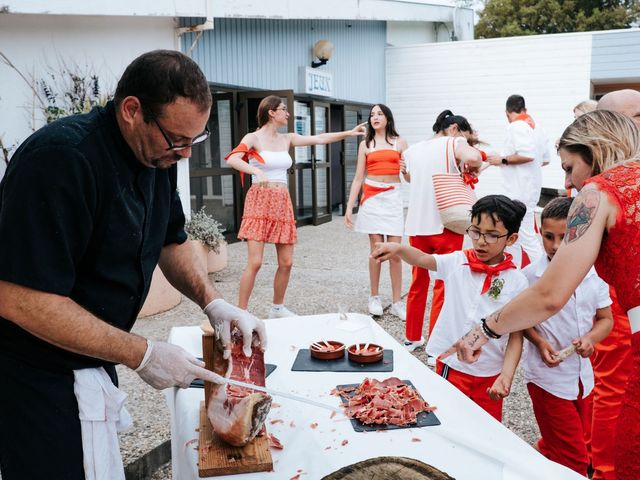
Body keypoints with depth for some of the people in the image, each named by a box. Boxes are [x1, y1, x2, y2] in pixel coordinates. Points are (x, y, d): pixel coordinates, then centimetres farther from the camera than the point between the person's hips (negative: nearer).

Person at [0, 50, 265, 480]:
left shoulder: (155, 153, 0)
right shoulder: (61, 158, -26)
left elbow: (171, 240, 14)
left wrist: (212, 302, -3)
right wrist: (142, 355, -24)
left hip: (90, 362, 8)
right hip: (37, 378, -7)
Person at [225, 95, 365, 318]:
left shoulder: (287, 139, 14)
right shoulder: (253, 138, -3)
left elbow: (319, 139, 15)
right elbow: (232, 159, -20)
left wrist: (349, 133, 13)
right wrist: (257, 171, -35)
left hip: (283, 202, 6)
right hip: (259, 201, -6)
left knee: (286, 262, 6)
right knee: (255, 262, -12)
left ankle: (277, 308, 23)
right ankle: (241, 312, -1)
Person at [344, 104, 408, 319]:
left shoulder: (399, 142, 9)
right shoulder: (365, 144, 10)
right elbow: (358, 178, 8)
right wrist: (349, 207, 3)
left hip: (393, 197, 0)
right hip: (371, 198, 0)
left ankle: (397, 302, 3)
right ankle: (374, 297, 13)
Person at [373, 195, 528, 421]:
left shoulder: (517, 281, -8)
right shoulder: (458, 263, -3)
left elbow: (517, 335, -6)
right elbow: (422, 259, -14)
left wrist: (506, 377, -15)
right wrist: (397, 248, -34)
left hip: (489, 376, 0)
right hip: (450, 366, 1)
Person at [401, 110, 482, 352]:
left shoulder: (412, 150, 11)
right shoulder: (454, 143, -5)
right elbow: (473, 158, -27)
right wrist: (470, 165, -7)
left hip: (416, 226, 5)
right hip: (445, 226, -5)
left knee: (418, 283, 19)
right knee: (443, 287, 4)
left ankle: (412, 338, 29)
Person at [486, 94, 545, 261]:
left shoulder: (516, 126, -13)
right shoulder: (534, 126, 13)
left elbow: (528, 155, -25)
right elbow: (545, 158, 17)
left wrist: (503, 160, -14)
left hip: (521, 190, -10)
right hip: (530, 187, 10)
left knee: (526, 236, -7)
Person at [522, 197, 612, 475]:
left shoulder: (594, 273, -5)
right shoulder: (531, 275, -15)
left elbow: (605, 318, 4)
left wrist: (590, 338, -15)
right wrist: (540, 343, -19)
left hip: (583, 374, 5)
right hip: (548, 376, -5)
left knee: (581, 447, 23)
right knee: (573, 458, 0)